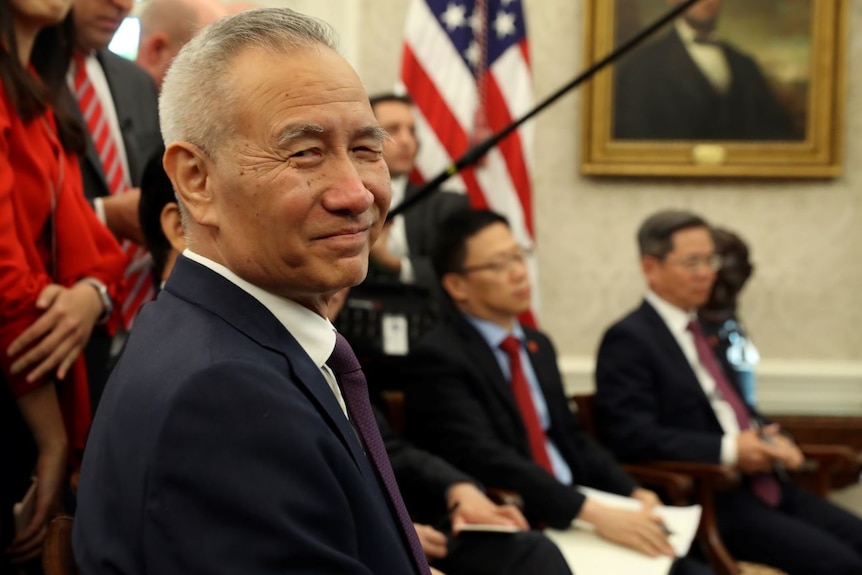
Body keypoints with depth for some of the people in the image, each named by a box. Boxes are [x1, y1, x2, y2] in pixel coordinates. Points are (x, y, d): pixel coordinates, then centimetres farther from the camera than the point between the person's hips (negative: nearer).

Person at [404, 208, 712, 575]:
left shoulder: (538, 346, 17)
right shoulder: (438, 358, -10)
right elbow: (487, 459, -21)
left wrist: (633, 493, 2)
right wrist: (594, 514, -28)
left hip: (577, 518, 7)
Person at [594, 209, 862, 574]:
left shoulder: (703, 330, 18)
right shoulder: (628, 339, -8)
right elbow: (632, 436, -17)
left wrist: (773, 440, 5)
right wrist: (728, 450, -20)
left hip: (763, 485, 8)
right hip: (708, 500, -8)